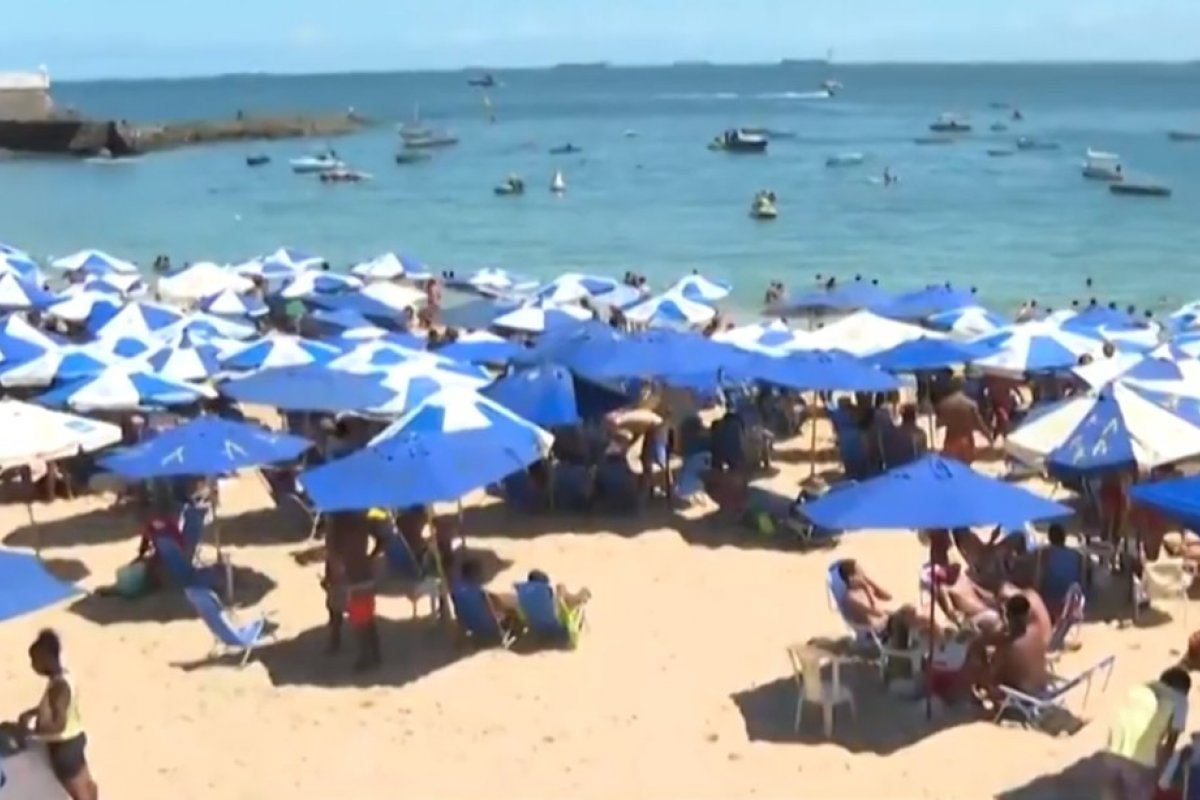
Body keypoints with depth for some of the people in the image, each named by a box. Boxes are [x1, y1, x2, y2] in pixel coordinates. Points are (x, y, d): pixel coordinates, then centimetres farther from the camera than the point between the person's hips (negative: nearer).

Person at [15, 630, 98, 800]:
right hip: (75, 739, 9)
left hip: (64, 746, -9)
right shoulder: (65, 677, 0)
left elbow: (59, 725, -33)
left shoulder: (59, 686, -29)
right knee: (86, 783, 25)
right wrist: (31, 713, 6)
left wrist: (30, 730, -26)